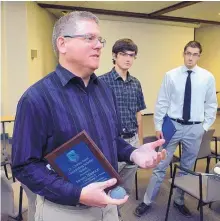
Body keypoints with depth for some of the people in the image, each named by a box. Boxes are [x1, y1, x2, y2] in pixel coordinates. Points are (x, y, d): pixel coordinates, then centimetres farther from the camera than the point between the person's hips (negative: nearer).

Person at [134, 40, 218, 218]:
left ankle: (179, 201, 36)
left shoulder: (208, 77, 0)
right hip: (172, 125, -1)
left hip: (195, 129, 2)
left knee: (187, 168, 16)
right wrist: (158, 126, -4)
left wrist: (205, 127, 2)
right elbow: (162, 102, -2)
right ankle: (147, 202, 21)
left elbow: (211, 105, 7)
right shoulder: (171, 75, -4)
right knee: (160, 166, 5)